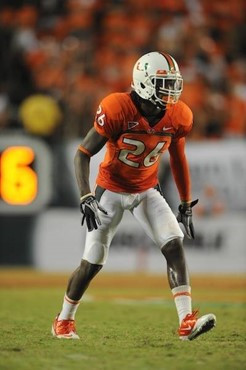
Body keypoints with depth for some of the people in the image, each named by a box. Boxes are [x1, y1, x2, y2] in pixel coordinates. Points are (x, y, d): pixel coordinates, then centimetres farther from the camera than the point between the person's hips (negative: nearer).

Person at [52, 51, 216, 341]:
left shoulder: (177, 117, -11)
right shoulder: (117, 110, -26)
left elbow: (177, 159, 7)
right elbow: (83, 154, -20)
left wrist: (186, 203, 10)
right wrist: (85, 197, -31)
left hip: (147, 191, 4)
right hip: (111, 191, -4)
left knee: (174, 245, -17)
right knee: (92, 263, 0)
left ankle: (186, 322, -21)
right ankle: (63, 322, 23)